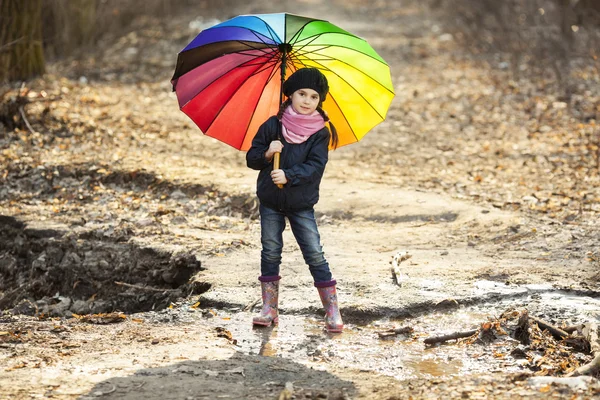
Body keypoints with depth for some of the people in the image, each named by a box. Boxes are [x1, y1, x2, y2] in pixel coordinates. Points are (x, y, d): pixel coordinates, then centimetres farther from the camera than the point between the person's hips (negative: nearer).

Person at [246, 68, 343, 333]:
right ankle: (269, 310, 14)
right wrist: (267, 153, -18)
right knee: (270, 253, 6)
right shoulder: (272, 126, -1)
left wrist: (288, 176, -28)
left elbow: (316, 166, -15)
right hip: (270, 202, 2)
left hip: (302, 204, -2)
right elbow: (251, 158, 3)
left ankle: (332, 311, -1)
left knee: (315, 256, -5)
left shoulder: (320, 133, -5)